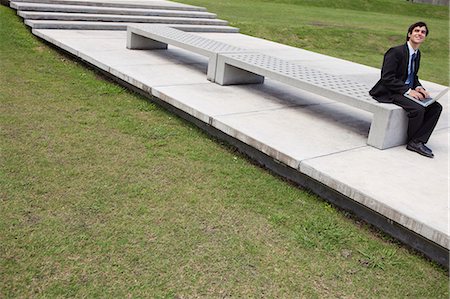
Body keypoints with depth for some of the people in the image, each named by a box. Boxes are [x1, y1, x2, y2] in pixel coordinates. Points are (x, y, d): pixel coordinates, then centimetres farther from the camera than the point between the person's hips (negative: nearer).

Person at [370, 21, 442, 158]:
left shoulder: (417, 54, 12)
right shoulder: (396, 52, -15)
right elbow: (387, 78, -21)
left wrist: (418, 87, -2)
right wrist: (408, 90, -23)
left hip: (408, 91, 9)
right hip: (390, 93, -9)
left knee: (436, 107, -6)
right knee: (418, 109, -29)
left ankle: (417, 142, -6)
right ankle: (411, 140, -3)